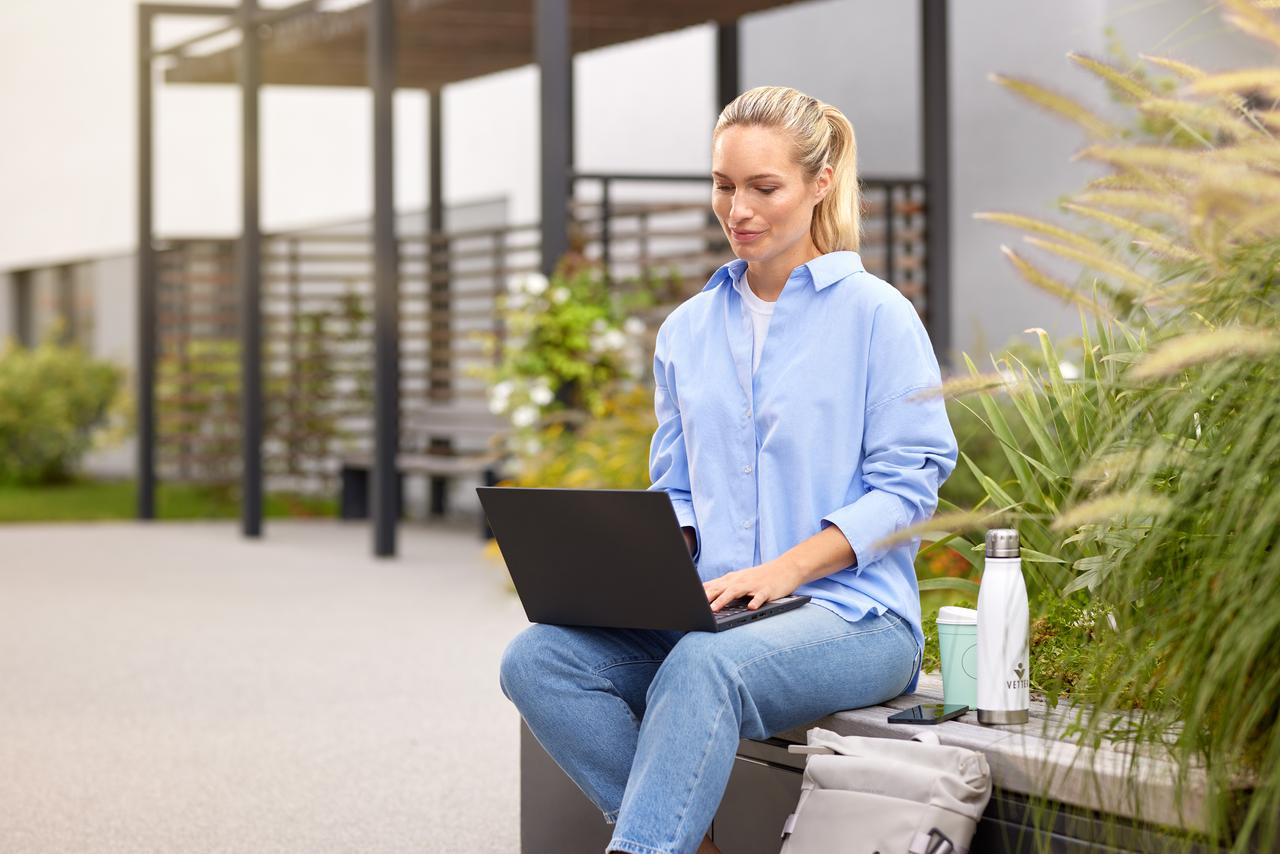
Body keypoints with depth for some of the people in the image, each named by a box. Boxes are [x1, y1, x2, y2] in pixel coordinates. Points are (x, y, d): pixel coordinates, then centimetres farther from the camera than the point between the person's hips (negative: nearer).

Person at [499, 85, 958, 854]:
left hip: (848, 612, -6)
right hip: (706, 612, 6)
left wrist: (784, 570, -17)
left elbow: (909, 484, -5)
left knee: (704, 664, -39)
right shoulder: (689, 330, 18)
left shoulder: (876, 314, 0)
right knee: (538, 659, -21)